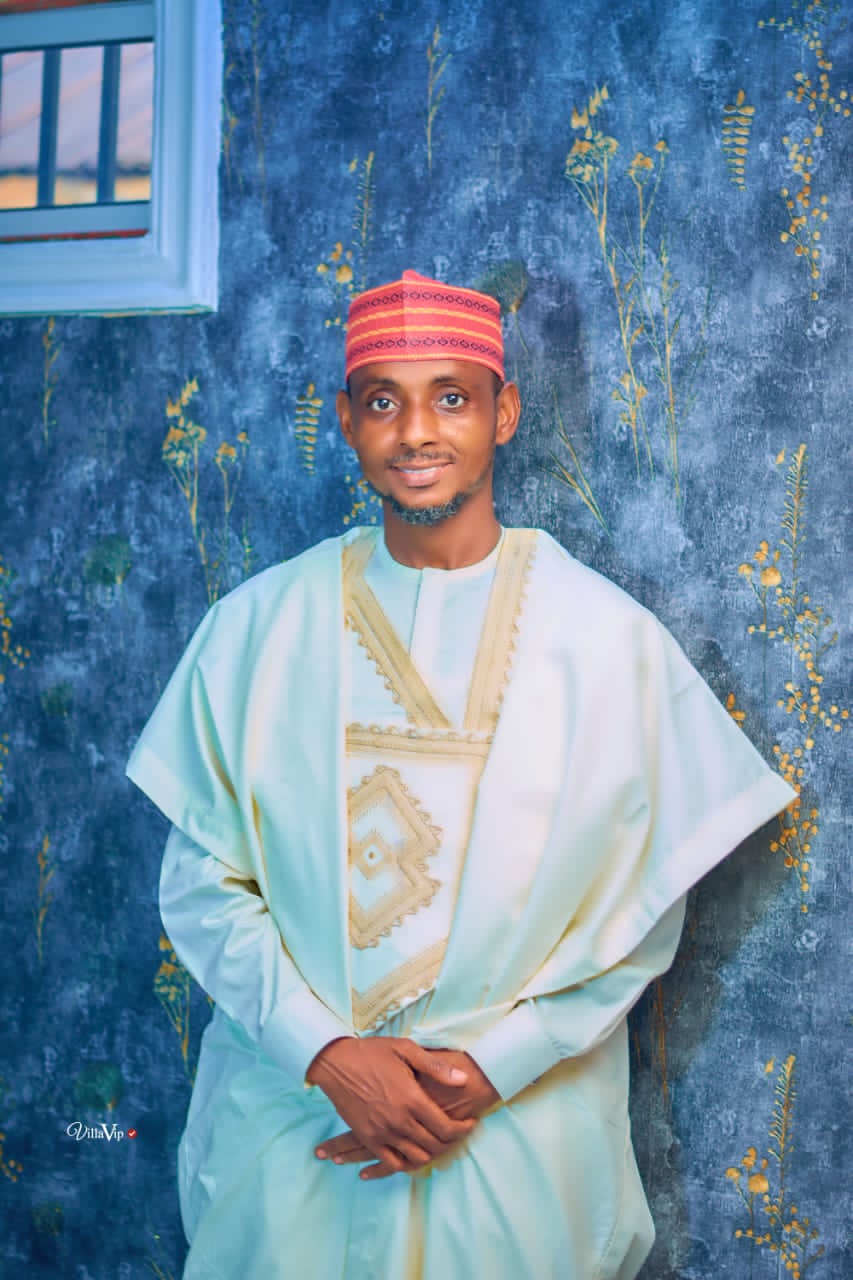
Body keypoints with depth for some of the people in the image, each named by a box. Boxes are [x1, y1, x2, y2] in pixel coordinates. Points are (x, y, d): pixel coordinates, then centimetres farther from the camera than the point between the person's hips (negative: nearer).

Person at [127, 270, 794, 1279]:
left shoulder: (608, 637, -5)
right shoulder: (259, 625, -2)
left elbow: (641, 913, -4)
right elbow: (200, 882, -2)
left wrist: (491, 1068, -12)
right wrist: (328, 1054, -13)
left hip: (522, 1132, -1)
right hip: (289, 1116, 1)